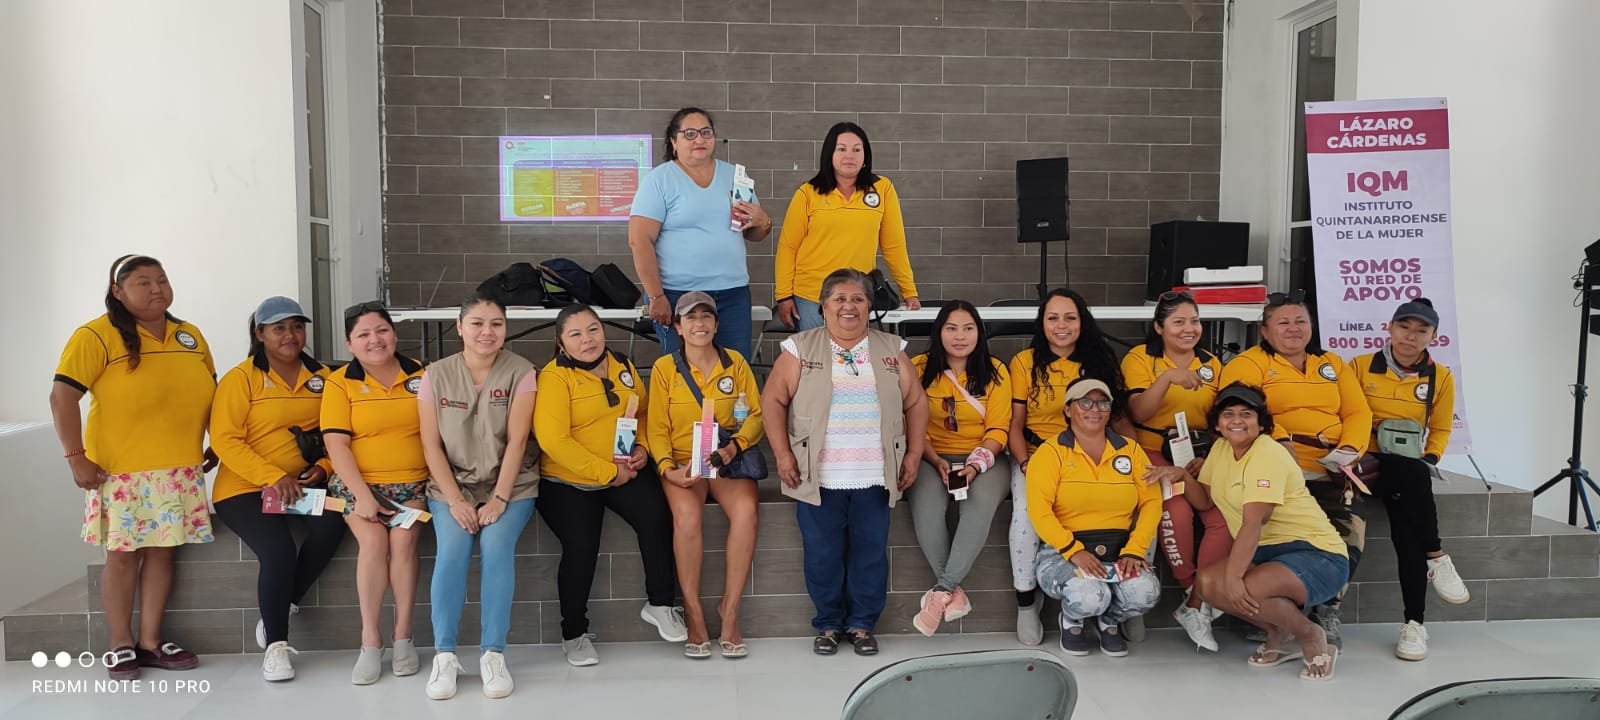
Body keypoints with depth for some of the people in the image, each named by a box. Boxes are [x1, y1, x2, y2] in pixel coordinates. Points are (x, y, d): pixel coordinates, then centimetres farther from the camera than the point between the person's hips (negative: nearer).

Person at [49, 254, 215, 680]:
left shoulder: (190, 336, 9)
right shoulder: (97, 336, -8)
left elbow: (210, 394, 18)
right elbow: (62, 396, -11)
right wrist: (75, 457, -15)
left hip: (180, 470, 5)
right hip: (121, 470, -5)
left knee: (161, 549, 9)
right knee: (122, 554, 3)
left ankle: (151, 642, 20)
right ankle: (121, 646, 15)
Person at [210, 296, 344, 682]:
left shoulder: (322, 377, 8)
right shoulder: (241, 378, -6)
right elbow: (225, 440, -14)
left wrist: (324, 467, -11)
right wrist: (274, 477, -24)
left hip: (303, 484, 4)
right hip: (246, 488, -4)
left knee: (332, 523, -26)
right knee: (279, 550, -26)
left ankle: (282, 610, -5)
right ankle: (275, 644, -5)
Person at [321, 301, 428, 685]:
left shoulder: (421, 375, 3)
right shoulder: (340, 382, -1)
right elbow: (336, 444, -6)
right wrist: (362, 494, -14)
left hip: (413, 482, 1)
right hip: (359, 483, -1)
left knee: (403, 539, -21)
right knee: (373, 541, -23)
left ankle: (403, 636, -8)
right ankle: (370, 640, -11)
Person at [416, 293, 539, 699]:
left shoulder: (521, 372, -3)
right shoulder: (436, 376, 1)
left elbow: (516, 440, -9)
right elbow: (431, 444, -2)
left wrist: (499, 499, -16)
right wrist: (456, 500, -12)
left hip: (510, 485, -1)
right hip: (452, 485, 1)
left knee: (497, 546, -26)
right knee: (452, 550, -24)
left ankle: (493, 655, -19)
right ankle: (444, 655, -15)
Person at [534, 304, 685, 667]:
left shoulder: (623, 366, 8)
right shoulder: (554, 376, -11)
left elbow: (644, 411, 18)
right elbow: (553, 439, -20)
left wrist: (642, 448, -3)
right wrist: (607, 472, -19)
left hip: (626, 473, 4)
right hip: (568, 481, -4)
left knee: (656, 517, -20)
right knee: (581, 548, -18)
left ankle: (659, 604, 1)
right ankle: (574, 633, 7)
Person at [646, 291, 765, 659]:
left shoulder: (735, 362, 7)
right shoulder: (664, 368, 4)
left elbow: (757, 415, 5)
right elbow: (657, 429, 3)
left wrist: (736, 445, -14)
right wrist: (668, 468, -14)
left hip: (728, 462, 1)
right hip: (682, 463, -1)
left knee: (746, 508, -31)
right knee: (687, 512, -33)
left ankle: (730, 609, -19)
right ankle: (693, 613, -19)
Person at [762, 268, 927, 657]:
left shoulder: (891, 350, 9)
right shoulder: (800, 349, 3)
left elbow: (916, 403, 13)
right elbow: (773, 400, 2)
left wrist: (914, 454, 5)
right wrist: (783, 454, -6)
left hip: (875, 479, 2)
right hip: (818, 477, -1)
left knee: (871, 552, 6)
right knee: (822, 554, 5)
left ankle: (862, 624, 22)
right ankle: (828, 624, 22)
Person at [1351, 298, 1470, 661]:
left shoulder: (1440, 377, 8)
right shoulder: (1360, 366, 3)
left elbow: (1441, 429, 16)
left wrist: (1429, 460, -3)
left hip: (1410, 469, 2)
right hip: (1368, 463, -2)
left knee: (1406, 525, -29)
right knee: (1411, 476, -37)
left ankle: (1414, 622, -22)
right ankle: (1435, 557, -20)